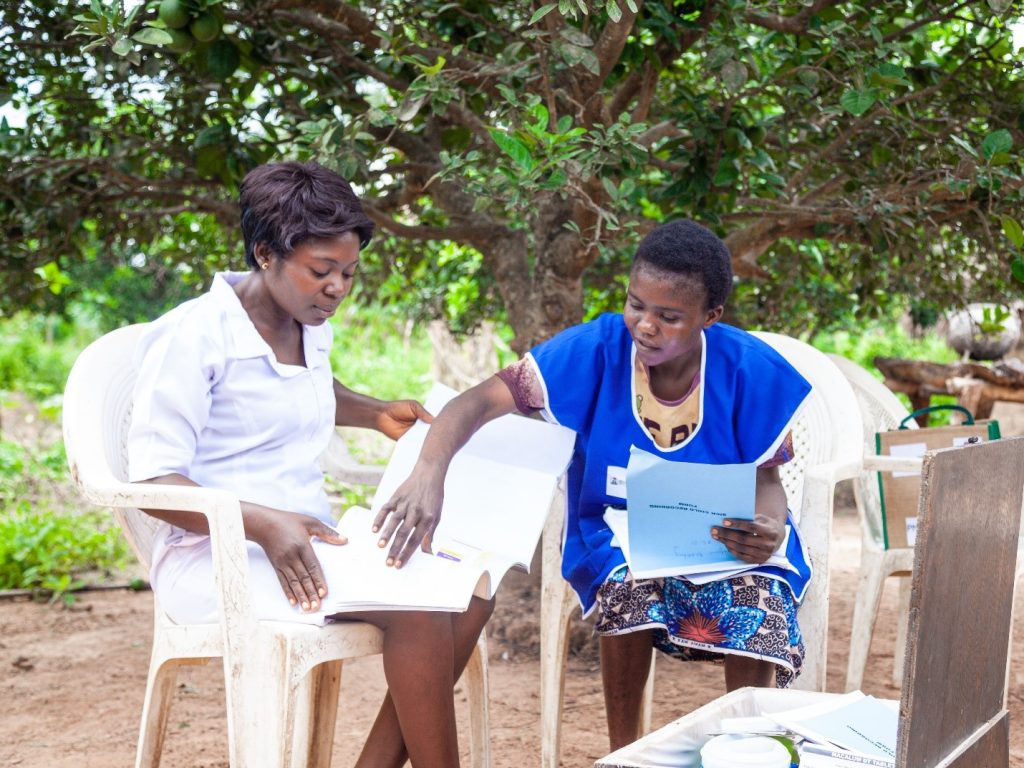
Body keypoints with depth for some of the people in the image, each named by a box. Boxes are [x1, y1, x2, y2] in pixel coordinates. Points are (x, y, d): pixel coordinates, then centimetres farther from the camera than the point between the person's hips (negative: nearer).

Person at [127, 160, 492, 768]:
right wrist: (265, 525, -31)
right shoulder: (193, 336, -13)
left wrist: (377, 414, 14)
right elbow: (152, 481, -17)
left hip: (309, 543, 8)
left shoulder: (312, 328, 10)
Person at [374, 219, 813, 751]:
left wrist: (770, 530, -30)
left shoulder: (750, 371, -15)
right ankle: (625, 753, -11)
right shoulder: (598, 349, -18)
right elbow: (481, 401, -24)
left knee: (759, 607, -31)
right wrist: (429, 472, -44)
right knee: (629, 587, -33)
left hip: (723, 539, 0)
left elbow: (765, 478, -5)